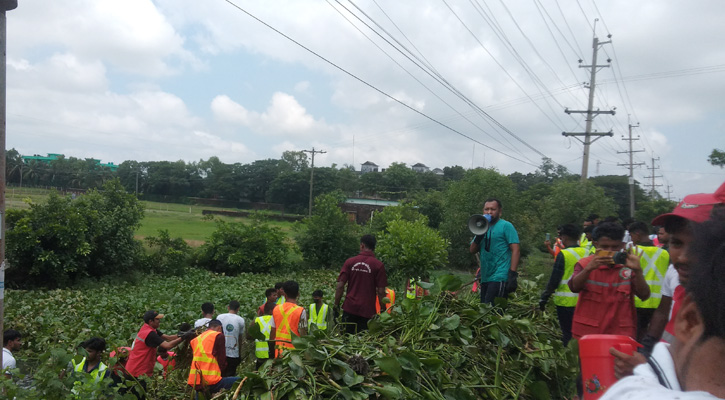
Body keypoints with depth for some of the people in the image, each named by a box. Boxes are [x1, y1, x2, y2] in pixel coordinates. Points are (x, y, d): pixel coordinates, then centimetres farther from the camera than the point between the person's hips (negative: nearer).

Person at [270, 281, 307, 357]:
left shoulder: (276, 309, 1)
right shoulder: (300, 311, -11)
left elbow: (273, 332, 7)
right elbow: (303, 334, -10)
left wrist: (271, 346, 19)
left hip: (279, 348, 4)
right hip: (294, 347, -4)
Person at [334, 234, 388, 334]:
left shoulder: (350, 262, 2)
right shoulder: (378, 265, -4)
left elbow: (340, 286, -1)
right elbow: (381, 292, -7)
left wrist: (336, 306, 7)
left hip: (349, 308, 2)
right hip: (367, 311, -2)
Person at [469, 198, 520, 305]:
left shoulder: (506, 226, -2)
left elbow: (516, 250, -10)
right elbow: (472, 250, 12)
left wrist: (513, 275, -19)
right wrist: (479, 235, -6)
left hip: (499, 278, -7)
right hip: (485, 278, 7)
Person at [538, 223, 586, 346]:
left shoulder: (563, 254, -14)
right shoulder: (586, 253, 1)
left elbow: (554, 280, -13)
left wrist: (544, 298, -4)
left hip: (566, 301, -5)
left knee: (567, 333, 5)